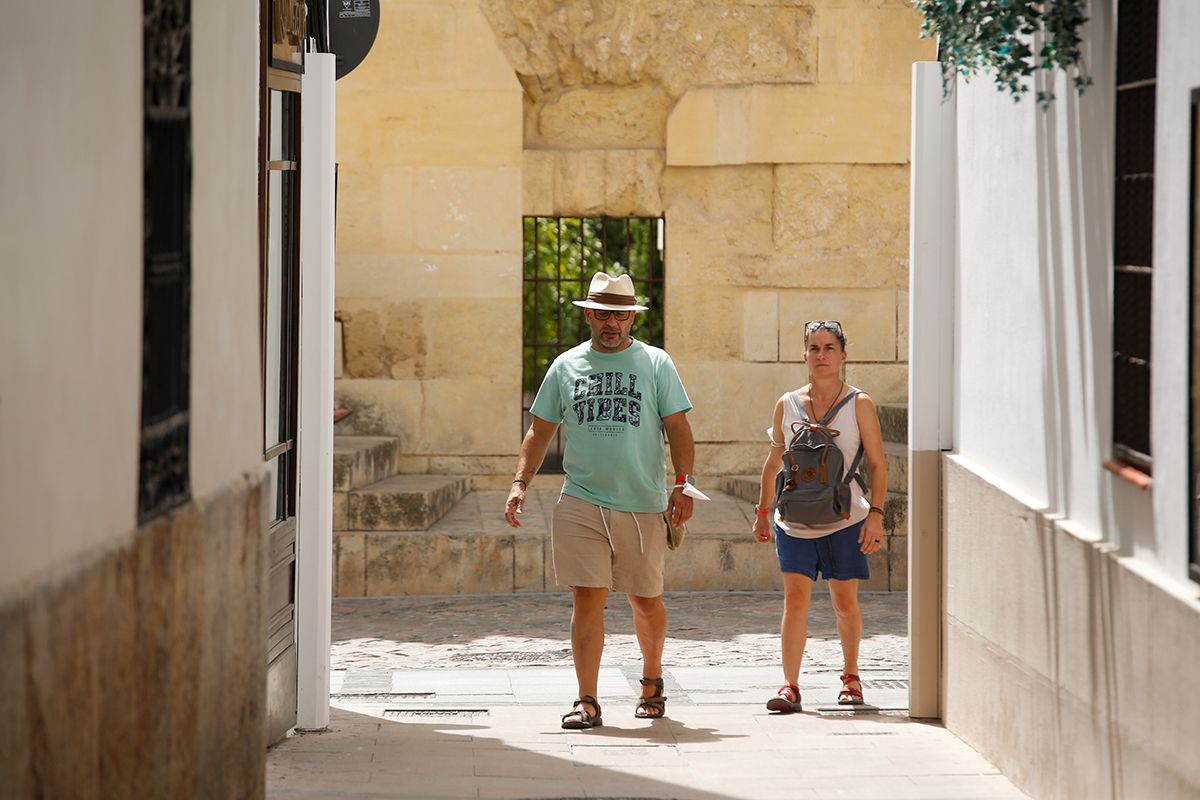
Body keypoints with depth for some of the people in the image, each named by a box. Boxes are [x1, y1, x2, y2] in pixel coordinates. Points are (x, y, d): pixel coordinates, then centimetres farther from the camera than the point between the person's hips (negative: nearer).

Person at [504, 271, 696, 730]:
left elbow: (677, 427, 1)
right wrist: (521, 482, 2)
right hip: (581, 503, 0)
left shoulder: (655, 364, 5)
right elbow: (540, 431, 14)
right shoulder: (566, 366, 9)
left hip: (643, 505, 0)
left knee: (646, 603, 9)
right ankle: (587, 701, -6)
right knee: (587, 600, -7)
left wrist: (683, 482, -12)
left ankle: (652, 679, 34)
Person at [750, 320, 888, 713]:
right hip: (794, 520, 1)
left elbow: (877, 465, -1)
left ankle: (850, 677, 26)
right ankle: (790, 685, -11)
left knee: (845, 602, 7)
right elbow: (774, 462, 14)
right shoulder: (787, 405, 6)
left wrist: (876, 514, -10)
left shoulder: (859, 404, -1)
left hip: (845, 519, -1)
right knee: (795, 598, -9)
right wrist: (763, 511, 11)